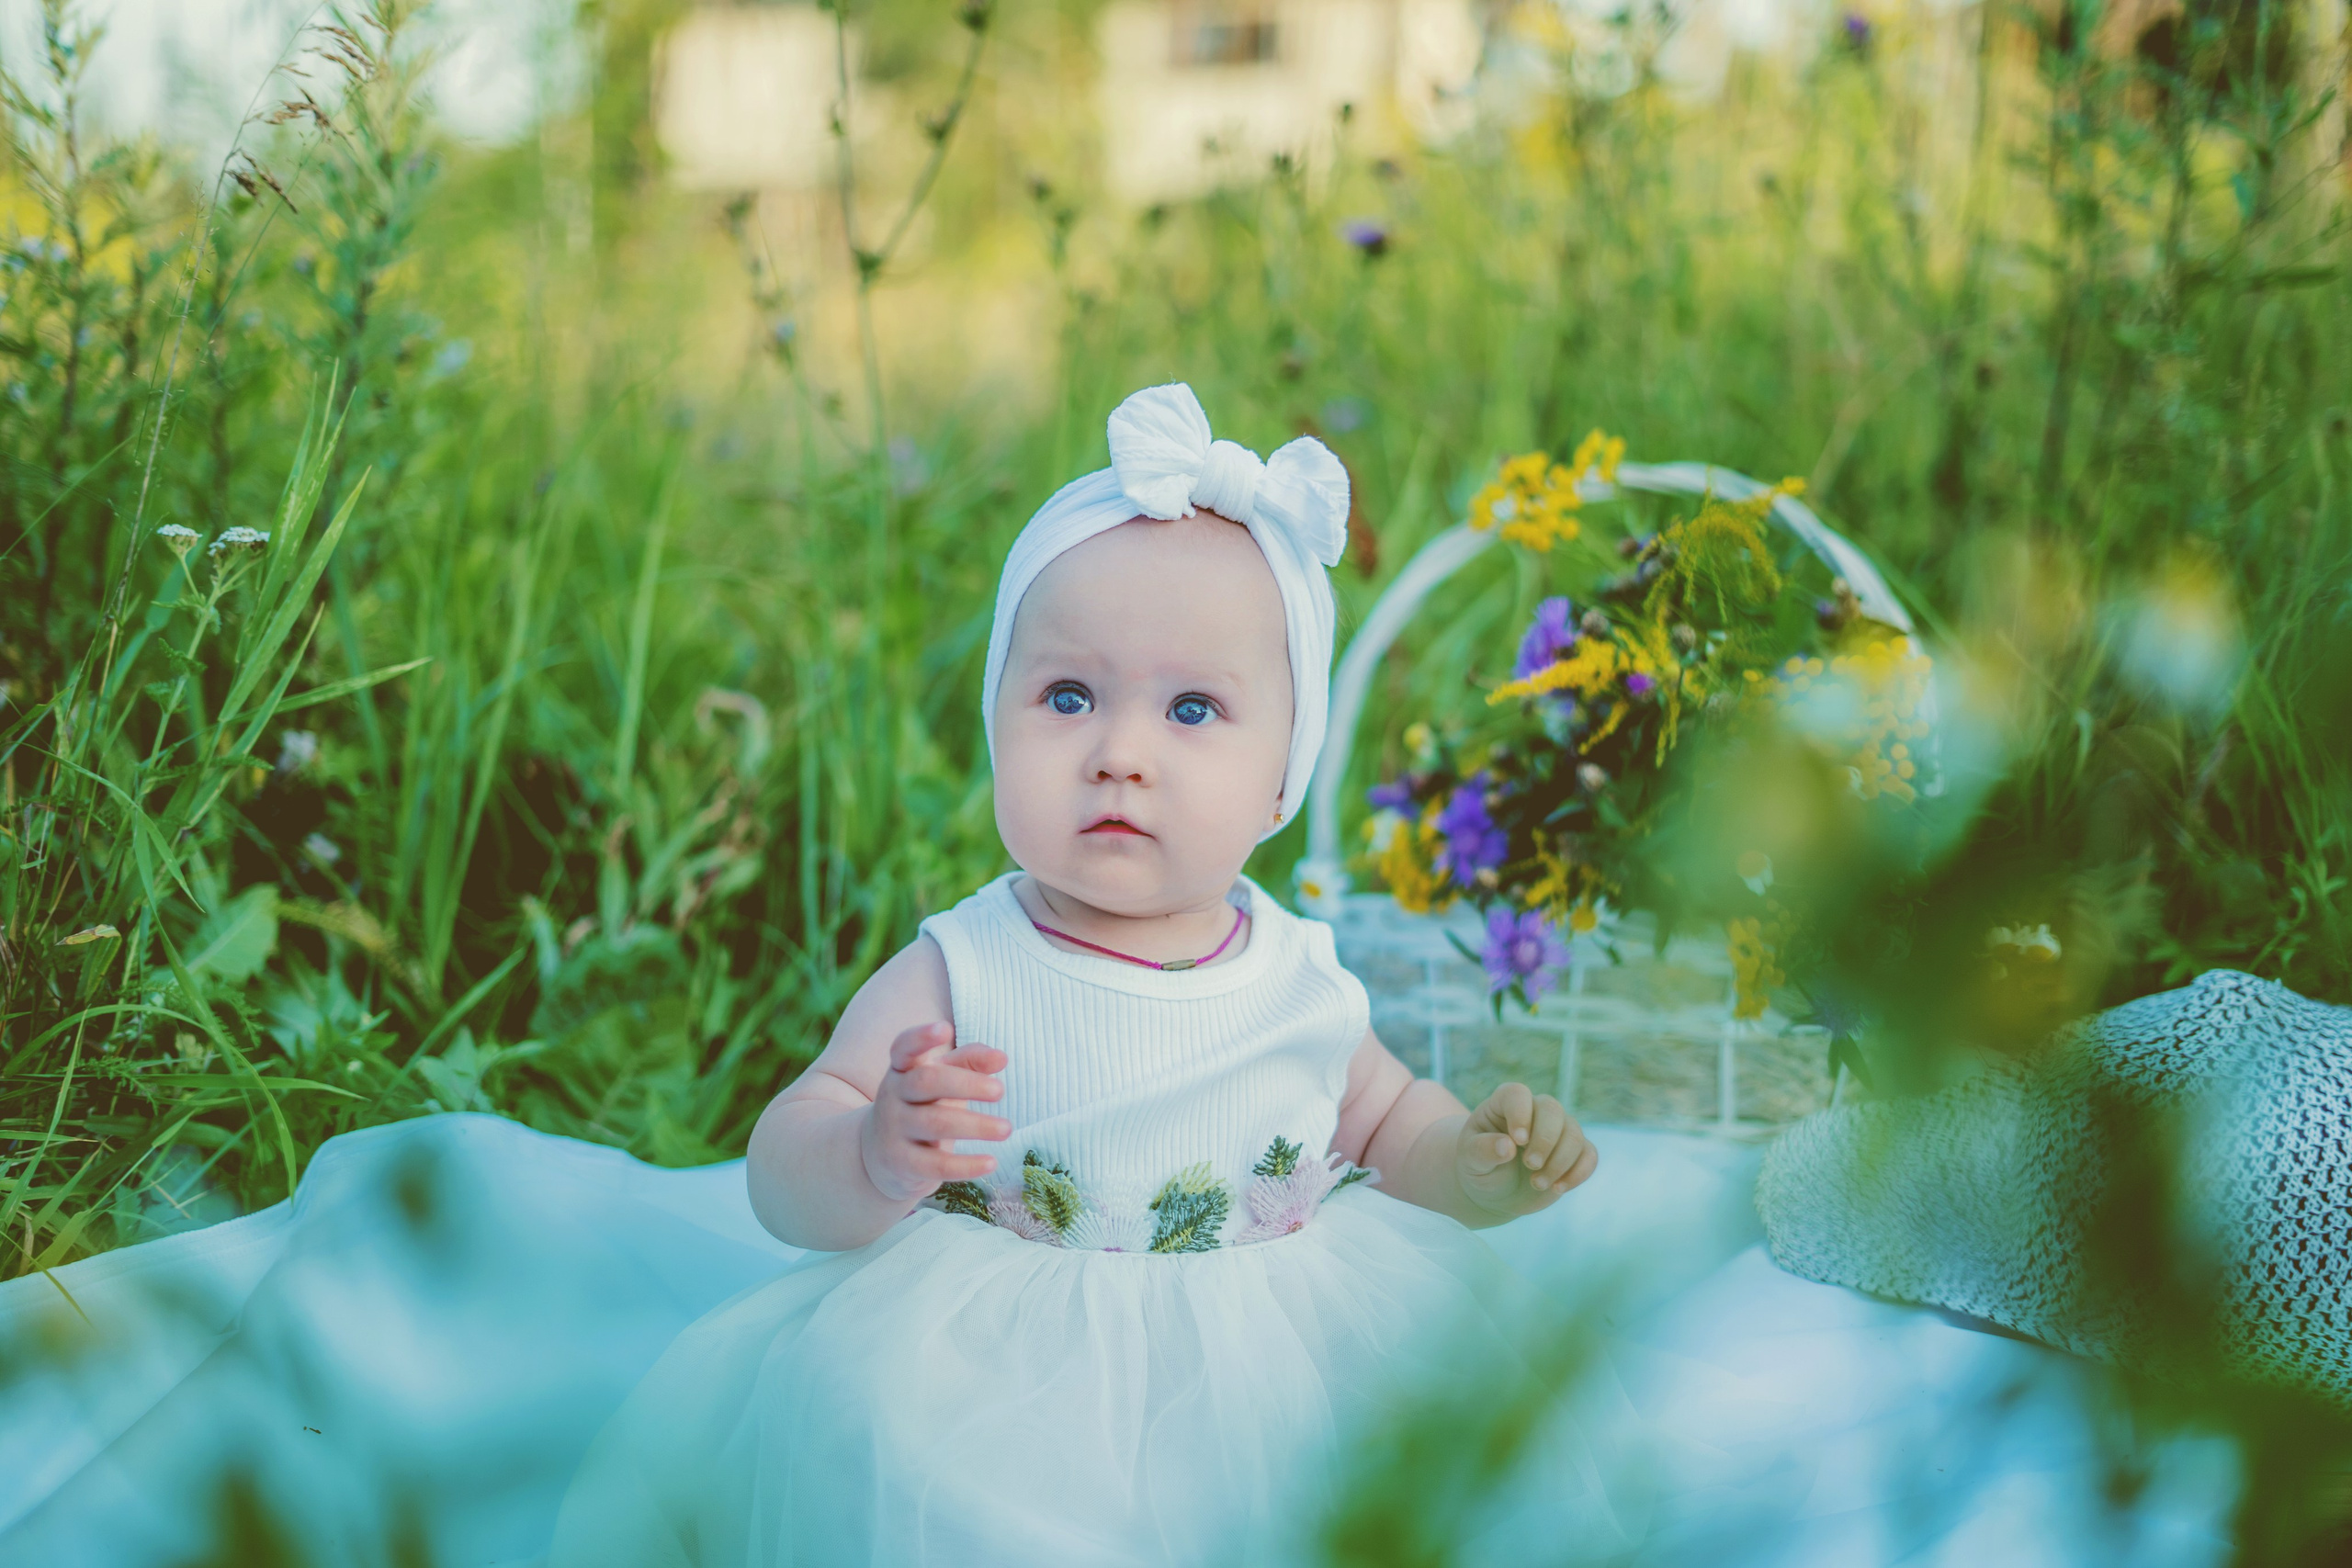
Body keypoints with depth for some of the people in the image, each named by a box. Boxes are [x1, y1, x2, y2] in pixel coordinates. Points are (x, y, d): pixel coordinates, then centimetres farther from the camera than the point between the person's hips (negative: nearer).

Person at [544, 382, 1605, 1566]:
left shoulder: (1298, 978, 5)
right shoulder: (957, 980, -7)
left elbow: (1387, 1124, 23)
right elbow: (781, 1176, -10)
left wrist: (1478, 1164, 1)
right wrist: (872, 1162, -33)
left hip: (1274, 1360, 4)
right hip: (1000, 1371, -4)